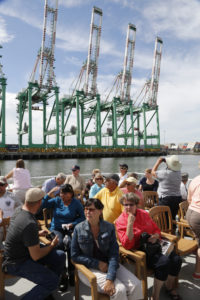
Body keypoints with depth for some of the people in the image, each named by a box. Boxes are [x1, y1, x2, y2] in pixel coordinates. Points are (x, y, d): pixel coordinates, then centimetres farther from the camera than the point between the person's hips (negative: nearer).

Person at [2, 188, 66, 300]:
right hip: (16, 263, -10)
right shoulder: (30, 224, -32)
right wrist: (52, 245, -8)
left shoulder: (19, 210, -3)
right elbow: (36, 256, -24)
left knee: (60, 256, 1)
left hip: (24, 251, 10)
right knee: (53, 281, -21)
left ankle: (46, 290, 18)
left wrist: (37, 234, 21)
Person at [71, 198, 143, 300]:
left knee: (136, 285, -15)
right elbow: (75, 256, -4)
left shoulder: (109, 227, -5)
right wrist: (97, 264, -13)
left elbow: (114, 254, -10)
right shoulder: (79, 229, -7)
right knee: (119, 290, -23)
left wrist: (110, 279, -24)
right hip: (89, 268, -2)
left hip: (108, 264, 3)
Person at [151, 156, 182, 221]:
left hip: (166, 199, -7)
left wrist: (159, 161, 6)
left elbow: (153, 172, -2)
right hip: (178, 198, 7)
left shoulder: (165, 173, -18)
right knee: (172, 218, 17)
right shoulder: (178, 172, 0)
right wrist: (166, 161, 13)